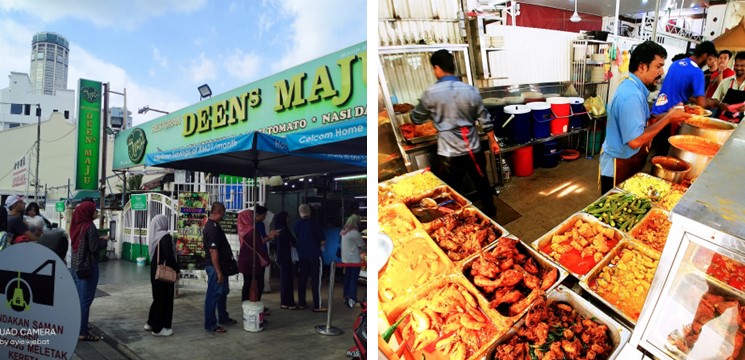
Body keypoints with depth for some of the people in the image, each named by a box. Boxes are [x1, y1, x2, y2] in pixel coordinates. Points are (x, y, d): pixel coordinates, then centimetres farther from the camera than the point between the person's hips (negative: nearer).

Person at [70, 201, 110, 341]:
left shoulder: (76, 225, 7)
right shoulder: (90, 227, -17)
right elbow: (94, 248, -18)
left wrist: (98, 239, 12)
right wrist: (104, 240, -1)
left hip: (76, 266, 8)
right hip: (88, 267, -8)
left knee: (77, 298, 18)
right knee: (85, 300, -3)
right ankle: (82, 333, 1)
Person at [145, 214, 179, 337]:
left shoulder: (153, 236, 5)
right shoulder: (165, 236, -18)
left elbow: (153, 254, 13)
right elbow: (169, 256, -24)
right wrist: (176, 269, -10)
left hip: (155, 271, 8)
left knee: (157, 297, 20)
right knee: (164, 298, 2)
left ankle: (151, 323, 29)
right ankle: (159, 328, 8)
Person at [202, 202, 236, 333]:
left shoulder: (213, 225, 9)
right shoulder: (212, 228, -23)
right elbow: (213, 251, -25)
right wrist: (218, 272, -23)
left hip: (220, 265, 10)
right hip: (214, 267, -10)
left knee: (223, 291, 21)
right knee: (213, 295, -1)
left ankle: (223, 318, 35)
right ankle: (210, 325, 9)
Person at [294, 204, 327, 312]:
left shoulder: (297, 225, 2)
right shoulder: (314, 224, -11)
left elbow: (296, 240, 11)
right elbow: (323, 242, -9)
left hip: (302, 255, 5)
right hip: (314, 255, -5)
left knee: (302, 279, 12)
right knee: (316, 280, -1)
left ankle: (301, 303, 18)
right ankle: (317, 306, -2)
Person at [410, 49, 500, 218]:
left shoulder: (431, 93, -11)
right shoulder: (470, 90, -2)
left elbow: (416, 119, 3)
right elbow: (485, 119, 5)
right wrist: (493, 141, 18)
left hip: (449, 154, -4)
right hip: (473, 150, 4)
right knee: (482, 183, 25)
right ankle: (489, 211, 44)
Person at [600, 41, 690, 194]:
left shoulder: (632, 87, 6)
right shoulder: (631, 95, -26)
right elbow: (635, 141, -31)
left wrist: (669, 115, 2)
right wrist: (668, 118, -22)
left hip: (629, 163, 10)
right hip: (620, 167, -10)